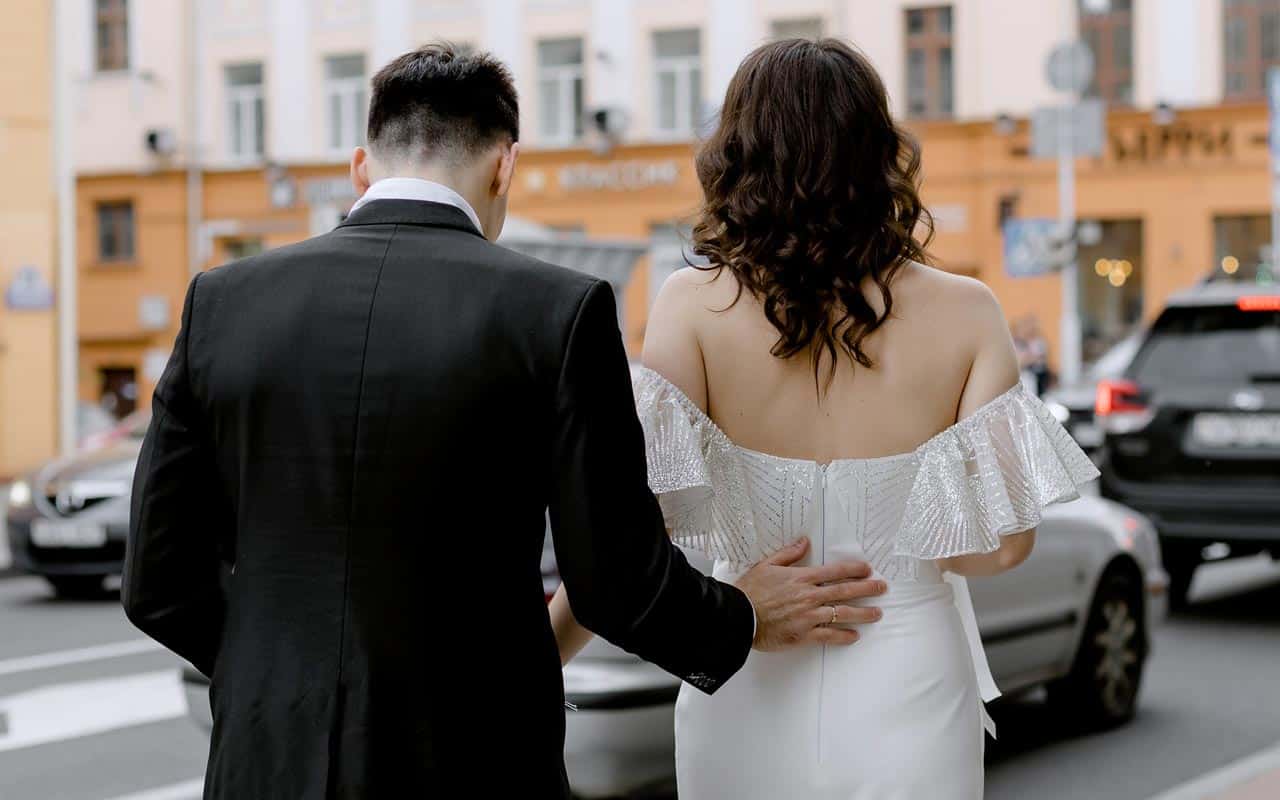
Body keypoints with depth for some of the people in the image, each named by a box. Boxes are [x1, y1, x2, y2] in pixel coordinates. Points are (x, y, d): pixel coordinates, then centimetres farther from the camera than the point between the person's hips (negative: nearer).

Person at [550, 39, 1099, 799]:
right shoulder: (963, 311, -7)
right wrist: (885, 544, 9)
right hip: (907, 702, 0)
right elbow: (1002, 540, -9)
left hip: (749, 700, 0)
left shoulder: (695, 305, -9)